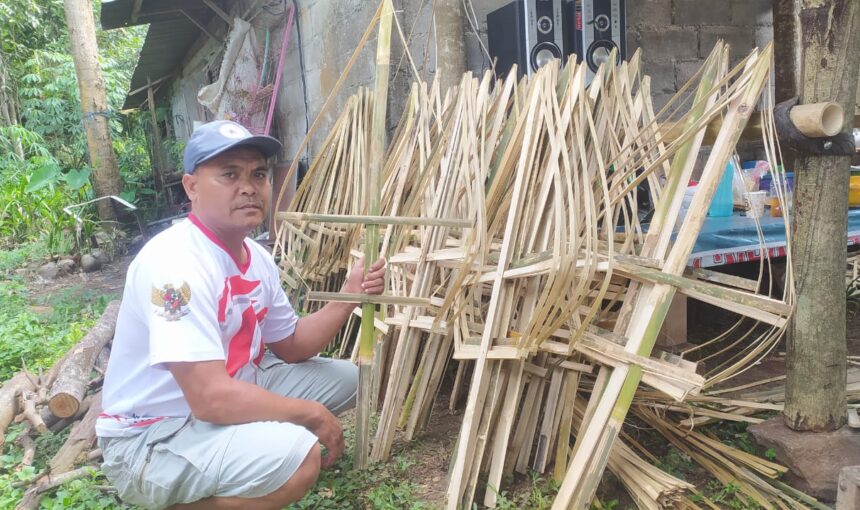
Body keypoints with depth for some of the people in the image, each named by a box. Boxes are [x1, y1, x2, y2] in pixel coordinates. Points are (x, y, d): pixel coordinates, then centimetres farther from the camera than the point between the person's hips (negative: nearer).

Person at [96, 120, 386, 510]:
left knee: (345, 378, 10)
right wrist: (312, 414, -19)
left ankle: (228, 471, 10)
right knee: (297, 455, -31)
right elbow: (211, 399, -32)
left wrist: (349, 296, -5)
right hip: (151, 439, -9)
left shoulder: (256, 257, 1)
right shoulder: (175, 262, -27)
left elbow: (290, 346, 11)